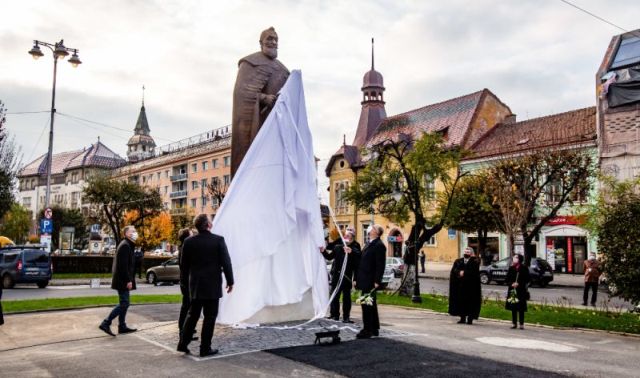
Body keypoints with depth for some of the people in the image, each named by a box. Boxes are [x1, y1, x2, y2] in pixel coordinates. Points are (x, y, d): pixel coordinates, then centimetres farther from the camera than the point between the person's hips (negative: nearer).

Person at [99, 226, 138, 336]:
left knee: (124, 304, 14)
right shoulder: (125, 245, -15)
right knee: (124, 304, -9)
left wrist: (129, 279, 19)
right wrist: (128, 280, -22)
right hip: (123, 280, -11)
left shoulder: (128, 245, 17)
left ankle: (122, 326, 20)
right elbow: (123, 265, -22)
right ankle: (105, 324, -6)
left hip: (122, 280, 11)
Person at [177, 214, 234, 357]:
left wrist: (187, 279, 22)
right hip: (213, 286, -4)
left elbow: (183, 264, 6)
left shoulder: (189, 241, 0)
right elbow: (226, 262, -10)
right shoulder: (218, 240, -10)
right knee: (209, 317, 4)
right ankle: (205, 348, 8)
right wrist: (230, 281, 0)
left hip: (195, 285, 4)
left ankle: (183, 343, 17)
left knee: (192, 314, 17)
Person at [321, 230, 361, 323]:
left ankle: (346, 317, 12)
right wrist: (323, 251, -1)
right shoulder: (338, 247, 9)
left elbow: (358, 260, -21)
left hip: (347, 276, -4)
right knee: (334, 296, 10)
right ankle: (334, 315, 21)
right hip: (336, 275, 4)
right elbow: (329, 257, 14)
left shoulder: (354, 249, -6)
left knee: (346, 297, 4)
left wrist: (351, 252, -33)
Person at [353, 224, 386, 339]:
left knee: (367, 305, -8)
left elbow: (380, 265, -16)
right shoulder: (369, 244, 19)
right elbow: (362, 263, 19)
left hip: (370, 282, -9)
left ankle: (367, 330, -2)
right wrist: (356, 278, 16)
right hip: (365, 281, 9)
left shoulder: (379, 245, -10)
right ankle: (374, 329, 23)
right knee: (370, 305, 14)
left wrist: (377, 281, -20)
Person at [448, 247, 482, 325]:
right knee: (461, 301, 5)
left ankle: (470, 318, 5)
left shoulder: (475, 262, 0)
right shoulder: (458, 261, 13)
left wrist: (464, 273, -13)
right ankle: (462, 318, 14)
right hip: (459, 285, 4)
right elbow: (454, 270, 0)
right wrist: (459, 273, -18)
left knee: (470, 301, -2)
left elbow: (473, 272, -14)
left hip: (471, 286, -4)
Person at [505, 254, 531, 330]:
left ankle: (521, 324, 6)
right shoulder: (511, 268, 8)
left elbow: (527, 279, -4)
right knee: (513, 308, 6)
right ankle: (514, 323, 14)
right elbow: (507, 279, 10)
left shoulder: (524, 268, -3)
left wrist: (519, 284, -14)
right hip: (512, 290, 4)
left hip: (521, 291, -3)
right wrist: (511, 284, -9)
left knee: (521, 308, -1)